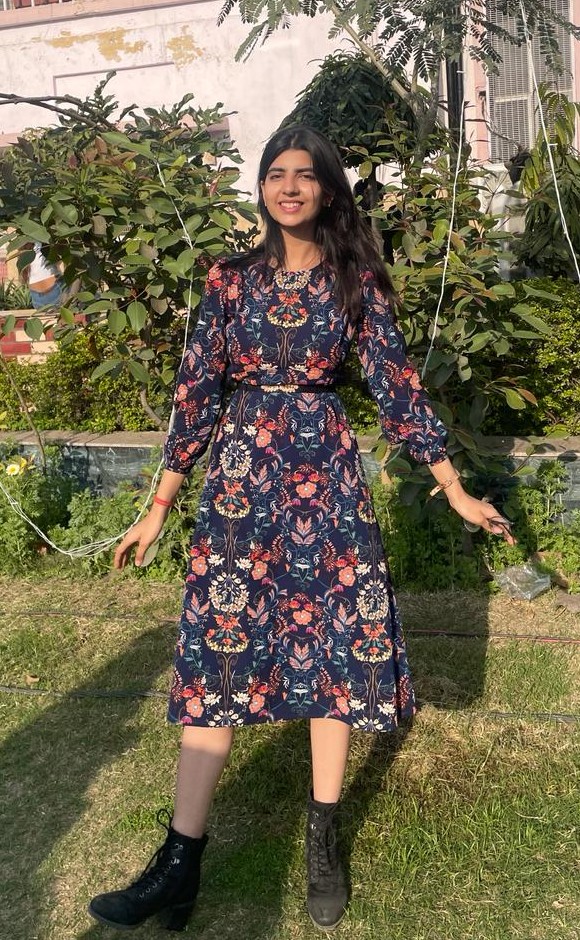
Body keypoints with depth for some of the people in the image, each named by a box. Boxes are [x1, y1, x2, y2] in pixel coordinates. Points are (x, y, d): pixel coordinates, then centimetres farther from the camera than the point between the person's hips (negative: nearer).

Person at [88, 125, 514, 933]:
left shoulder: (356, 280, 4)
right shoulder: (232, 280, 5)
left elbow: (397, 384, 4)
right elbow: (197, 392, 4)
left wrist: (456, 491, 2)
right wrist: (158, 510, 4)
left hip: (327, 469, 0)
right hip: (244, 468, 0)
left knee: (337, 641, 3)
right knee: (218, 647, -2)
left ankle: (323, 841, 21)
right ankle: (180, 863, 4)